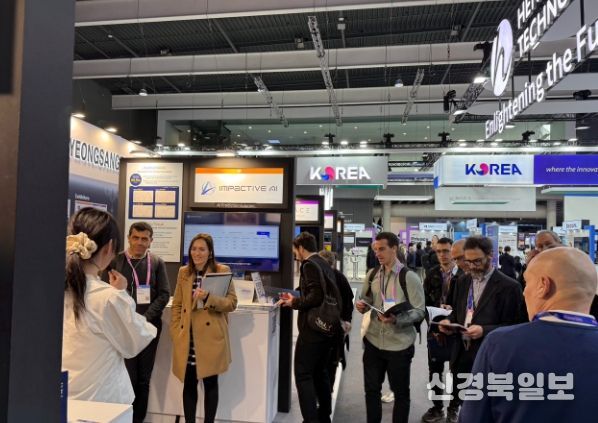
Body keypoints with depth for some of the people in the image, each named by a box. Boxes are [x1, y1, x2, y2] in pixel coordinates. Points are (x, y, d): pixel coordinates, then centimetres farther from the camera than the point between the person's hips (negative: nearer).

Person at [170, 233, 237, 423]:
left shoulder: (222, 270, -3)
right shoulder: (183, 272, 9)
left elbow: (232, 303, -8)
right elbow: (177, 305, 13)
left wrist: (208, 298, -23)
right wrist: (176, 332, 4)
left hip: (211, 337, -3)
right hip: (187, 338, 3)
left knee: (210, 383, 8)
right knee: (189, 384, 10)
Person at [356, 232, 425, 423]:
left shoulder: (409, 277, -12)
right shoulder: (372, 275, 4)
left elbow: (420, 311, -13)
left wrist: (396, 320, -28)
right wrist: (362, 305, -7)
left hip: (399, 345, -4)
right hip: (373, 342, 5)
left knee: (401, 392, 13)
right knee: (371, 389, 15)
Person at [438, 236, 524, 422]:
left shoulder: (509, 286, -11)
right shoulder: (463, 283, 9)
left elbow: (513, 327, -12)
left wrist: (484, 330, -25)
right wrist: (450, 321, -3)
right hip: (461, 355, 5)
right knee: (459, 405, 14)